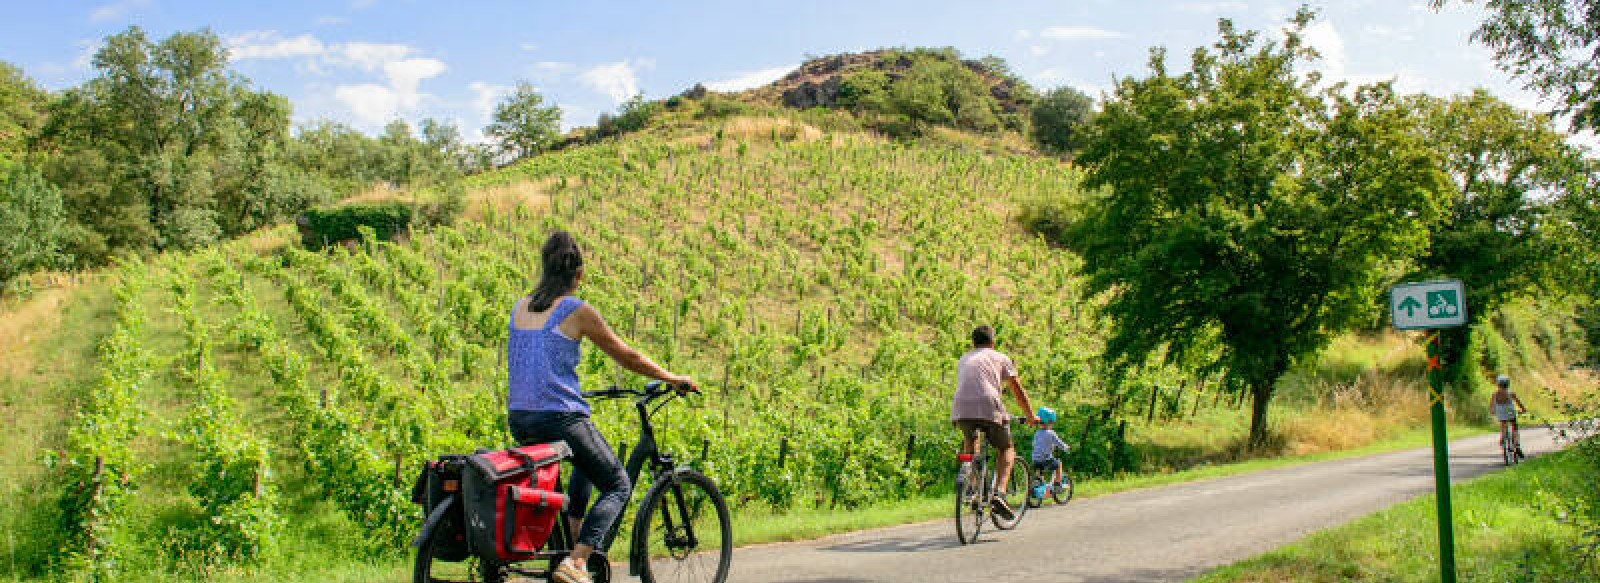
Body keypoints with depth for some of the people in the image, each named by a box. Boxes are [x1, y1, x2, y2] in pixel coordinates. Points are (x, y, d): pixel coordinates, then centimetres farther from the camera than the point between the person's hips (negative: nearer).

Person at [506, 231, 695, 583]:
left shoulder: (520, 308, 11)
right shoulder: (578, 311, -7)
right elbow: (626, 357, 0)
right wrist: (672, 378, 13)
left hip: (519, 421, 7)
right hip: (560, 418, -7)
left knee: (587, 462, 32)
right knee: (618, 485, 8)